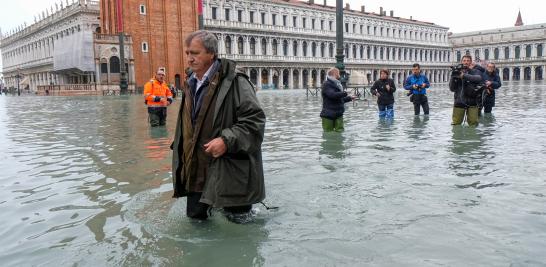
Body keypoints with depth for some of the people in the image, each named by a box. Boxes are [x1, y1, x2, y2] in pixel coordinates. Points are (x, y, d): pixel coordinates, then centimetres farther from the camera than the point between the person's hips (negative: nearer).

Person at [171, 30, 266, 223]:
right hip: (196, 170, 7)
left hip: (228, 170, -7)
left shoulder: (234, 82, -14)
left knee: (238, 221, 4)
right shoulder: (190, 84, 12)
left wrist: (226, 140, -26)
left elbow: (255, 119, -19)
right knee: (195, 217, 17)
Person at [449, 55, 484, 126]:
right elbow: (452, 89, 4)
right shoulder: (457, 72, 8)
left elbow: (478, 78, -21)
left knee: (473, 124, 0)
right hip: (459, 101, 1)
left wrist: (464, 76, -30)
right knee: (455, 124, 1)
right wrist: (453, 78, -12)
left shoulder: (475, 71, 4)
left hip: (472, 101, -1)